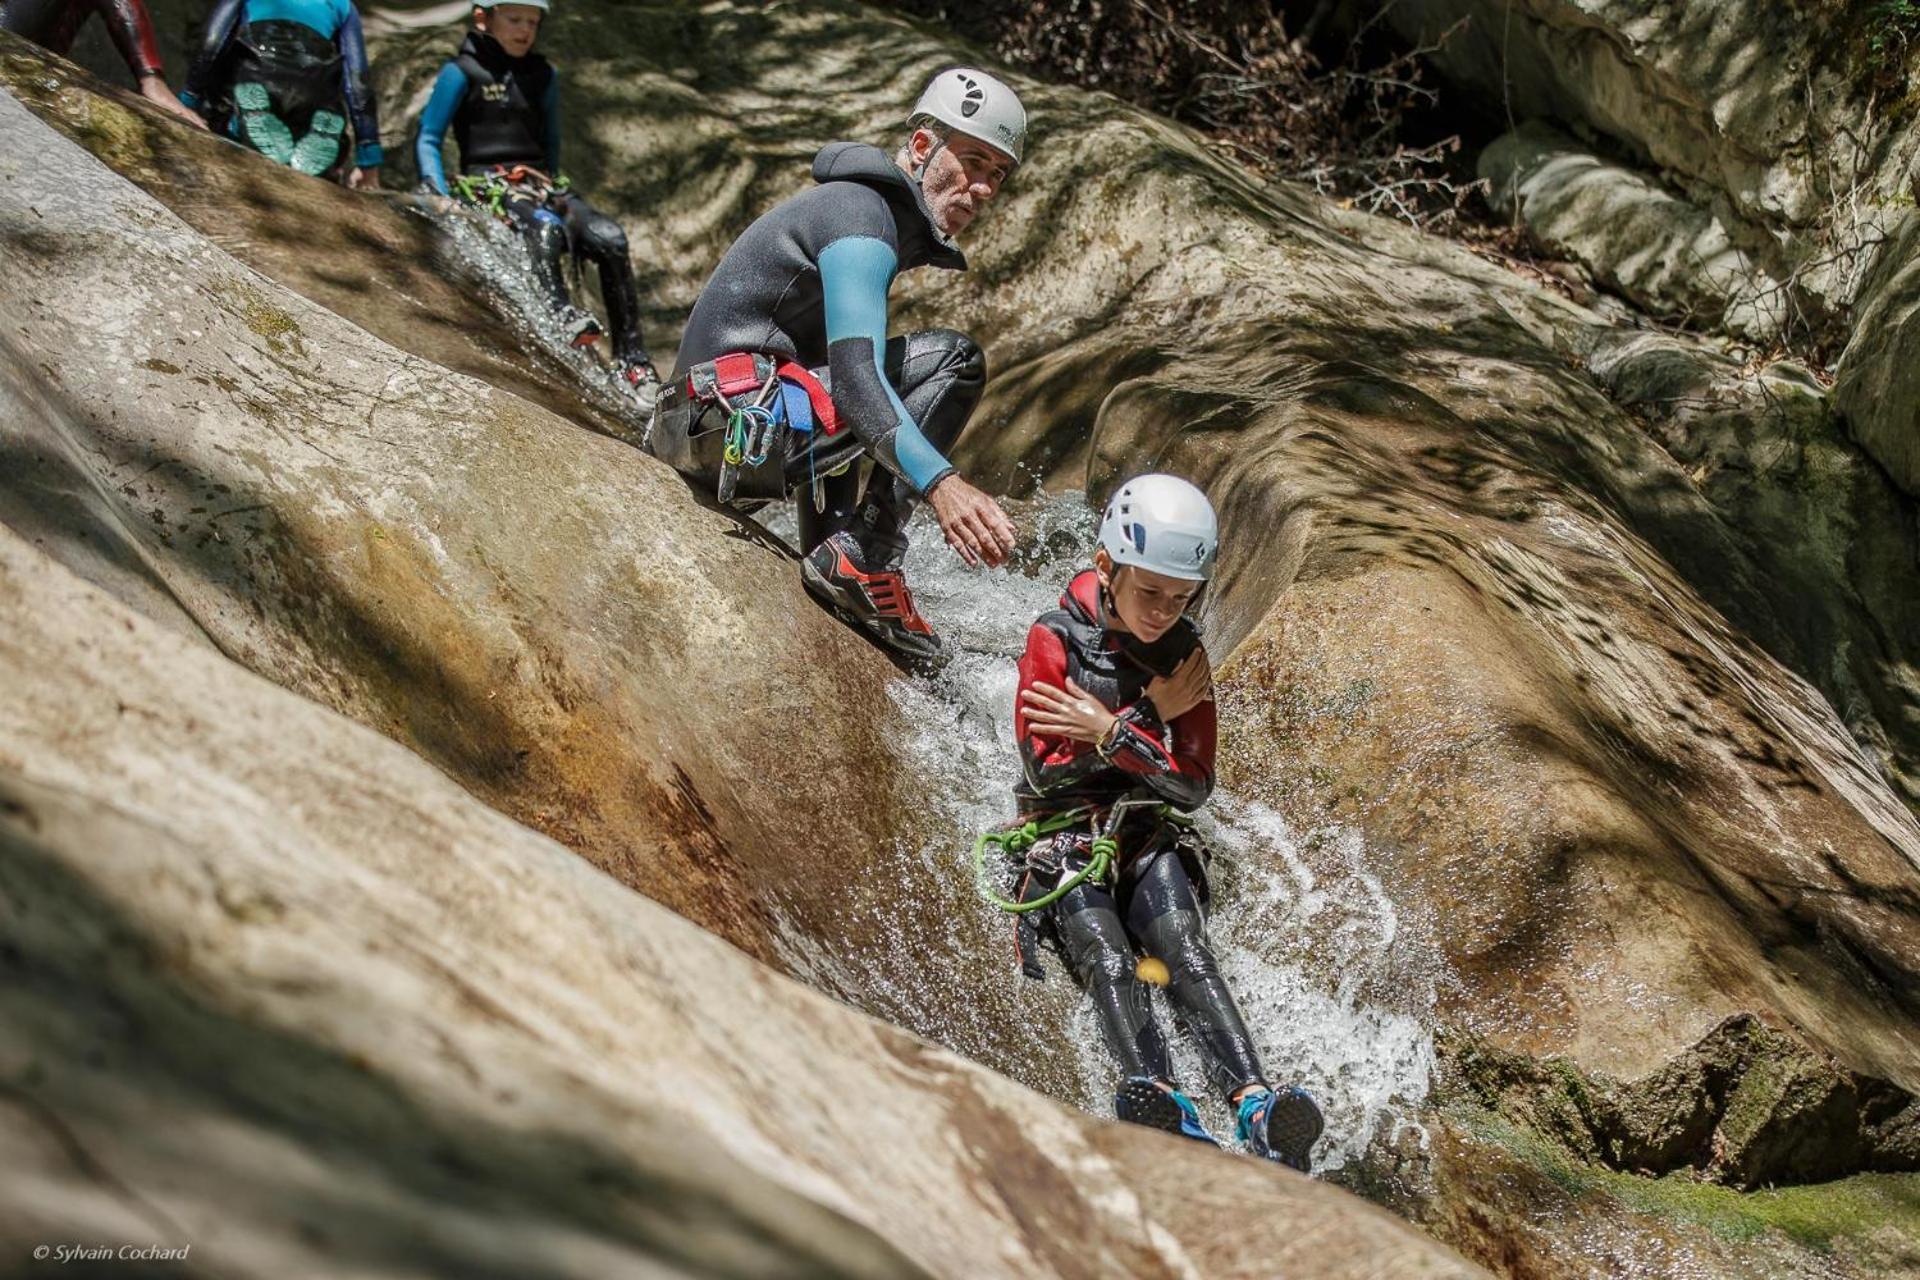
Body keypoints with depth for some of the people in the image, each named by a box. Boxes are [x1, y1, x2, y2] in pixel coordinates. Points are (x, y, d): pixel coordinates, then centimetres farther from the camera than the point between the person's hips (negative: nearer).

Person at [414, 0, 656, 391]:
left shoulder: (544, 76, 19)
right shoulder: (462, 73, 4)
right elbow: (427, 140, 2)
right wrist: (439, 197, -11)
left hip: (541, 182, 5)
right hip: (487, 183, -5)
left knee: (610, 238, -22)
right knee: (543, 226, -39)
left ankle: (630, 357, -23)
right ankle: (561, 314, -61)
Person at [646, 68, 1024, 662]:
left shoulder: (879, 212, 20)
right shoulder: (862, 215, -11)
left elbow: (842, 368, 30)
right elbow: (858, 374, -25)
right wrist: (942, 484, -34)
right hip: (734, 424, -10)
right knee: (954, 360, -8)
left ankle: (830, 564, 28)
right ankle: (862, 559, -14)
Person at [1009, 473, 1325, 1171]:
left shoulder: (1186, 655, 6)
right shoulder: (1056, 641, -4)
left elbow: (1194, 785, -2)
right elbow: (1043, 770, -12)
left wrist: (1112, 733, -17)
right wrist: (1147, 717, -16)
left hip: (1151, 834, 2)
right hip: (1064, 835, -2)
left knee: (1183, 949, -28)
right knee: (1109, 962, -31)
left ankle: (1257, 1107, -48)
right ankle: (1157, 1099, -56)